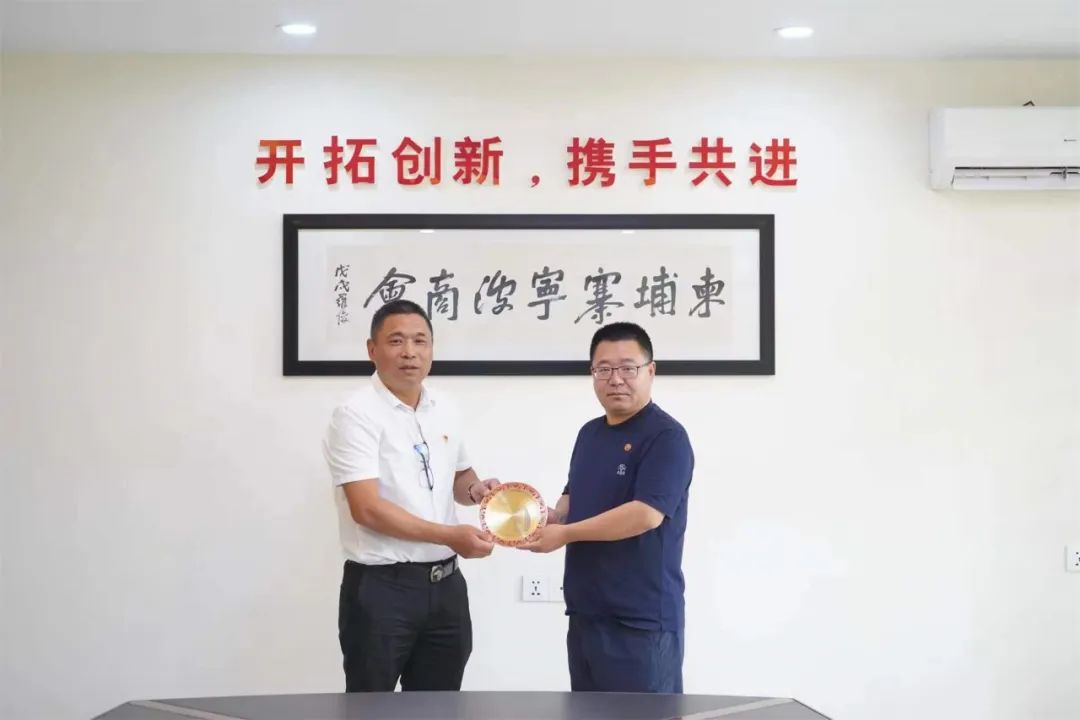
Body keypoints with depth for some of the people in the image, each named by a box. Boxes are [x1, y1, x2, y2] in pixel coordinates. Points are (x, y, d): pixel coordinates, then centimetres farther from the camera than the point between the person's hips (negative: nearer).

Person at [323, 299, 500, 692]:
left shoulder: (444, 411, 10)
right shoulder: (356, 415, -13)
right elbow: (367, 509, -21)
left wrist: (475, 490, 1)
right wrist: (450, 536, -25)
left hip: (445, 584, 7)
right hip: (381, 587, -7)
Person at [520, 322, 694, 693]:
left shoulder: (666, 436, -12)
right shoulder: (589, 433, 14)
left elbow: (646, 514, -22)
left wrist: (564, 533, -16)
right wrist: (549, 519, 1)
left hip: (641, 620, -8)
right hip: (585, 614, 8)